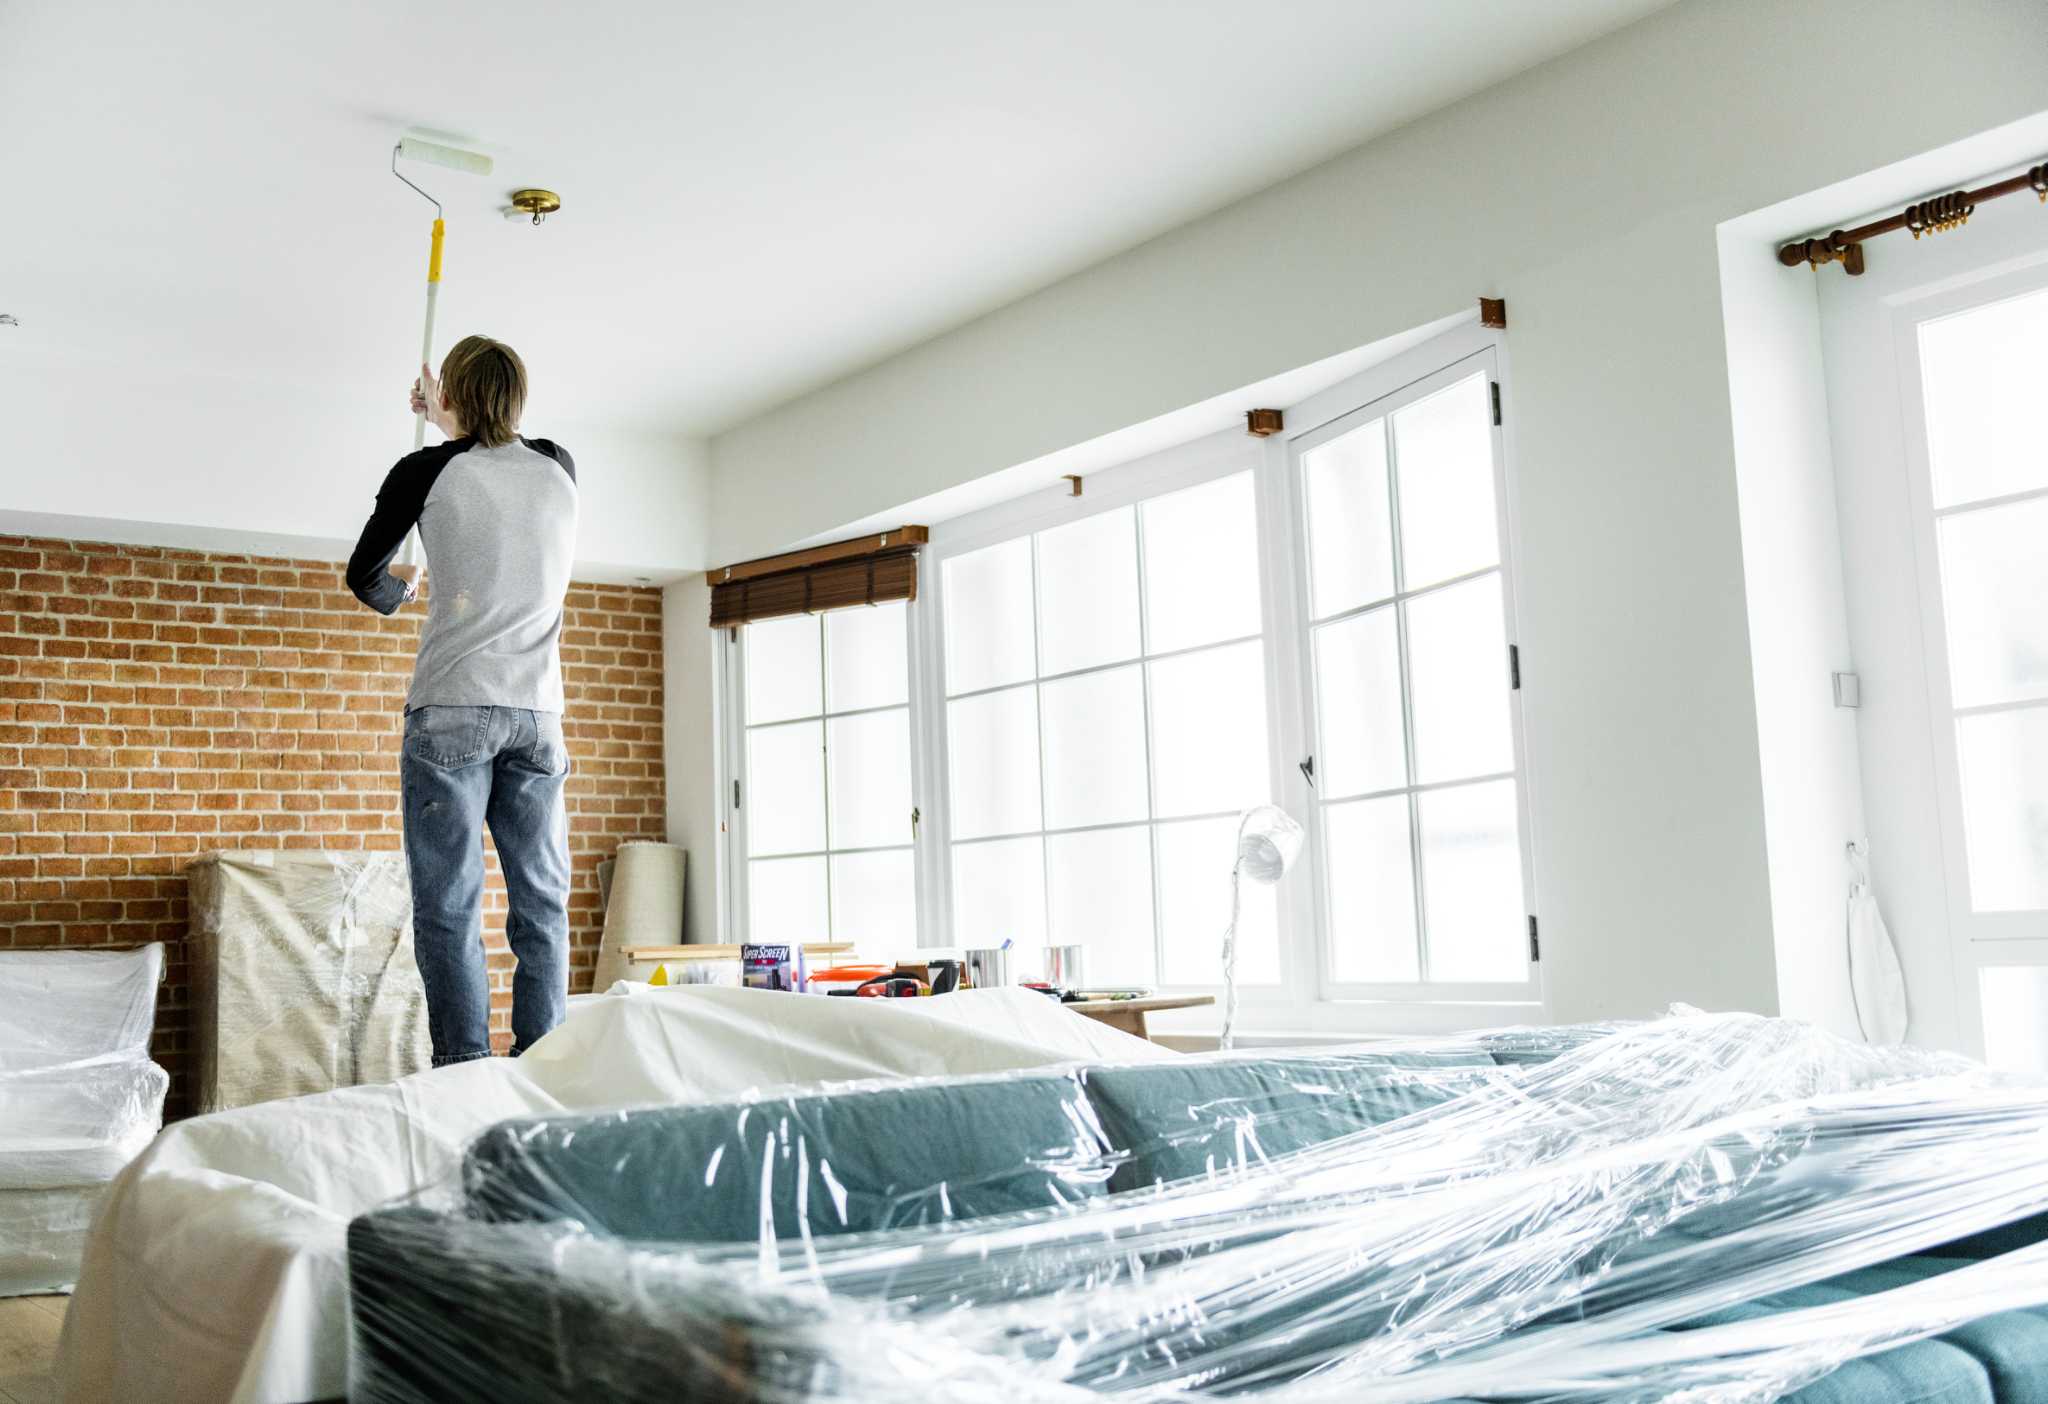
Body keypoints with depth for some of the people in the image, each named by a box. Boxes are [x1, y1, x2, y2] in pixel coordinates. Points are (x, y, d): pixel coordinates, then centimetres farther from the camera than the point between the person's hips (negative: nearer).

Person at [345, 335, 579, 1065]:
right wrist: (446, 422, 50)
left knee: (449, 909, -4)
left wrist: (394, 590, 36)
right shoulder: (561, 470, 10)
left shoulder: (427, 471, 0)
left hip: (452, 711, -3)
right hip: (538, 716, 3)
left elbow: (363, 575, 14)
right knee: (542, 909, 3)